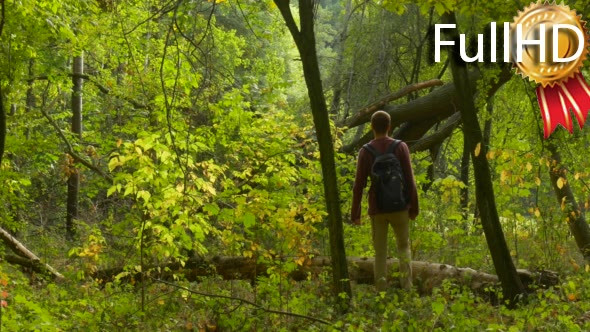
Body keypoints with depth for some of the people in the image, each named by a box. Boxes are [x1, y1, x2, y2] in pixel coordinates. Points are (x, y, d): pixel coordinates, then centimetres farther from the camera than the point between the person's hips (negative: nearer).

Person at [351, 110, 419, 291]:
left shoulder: (365, 152, -6)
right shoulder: (401, 147, -7)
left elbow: (359, 186, -7)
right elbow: (409, 180, -7)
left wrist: (355, 214, 1)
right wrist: (414, 207, 3)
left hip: (377, 209, 0)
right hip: (399, 207, 0)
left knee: (380, 252, 9)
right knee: (403, 246, 16)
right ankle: (406, 287, 2)